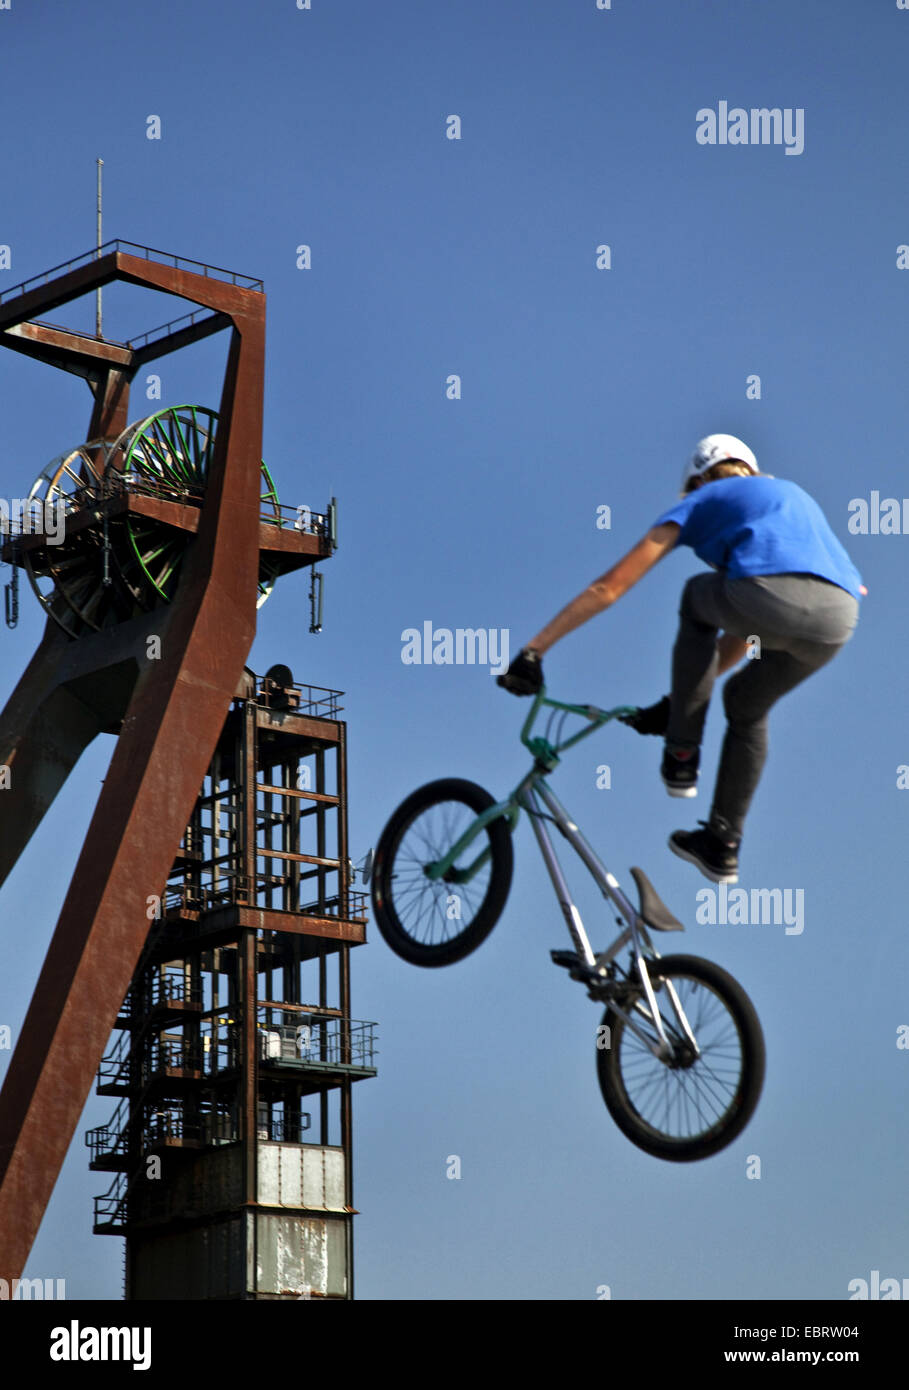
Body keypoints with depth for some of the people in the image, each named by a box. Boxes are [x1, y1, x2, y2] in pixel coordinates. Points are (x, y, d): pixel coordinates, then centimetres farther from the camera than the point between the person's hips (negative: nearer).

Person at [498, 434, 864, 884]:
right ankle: (721, 846, 33)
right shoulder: (791, 496, 42)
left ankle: (682, 758, 29)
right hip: (838, 619, 5)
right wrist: (673, 703, 47)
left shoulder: (701, 502, 27)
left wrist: (535, 648, 28)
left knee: (699, 598, 31)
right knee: (746, 706, 32)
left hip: (768, 596, -5)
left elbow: (608, 587, 23)